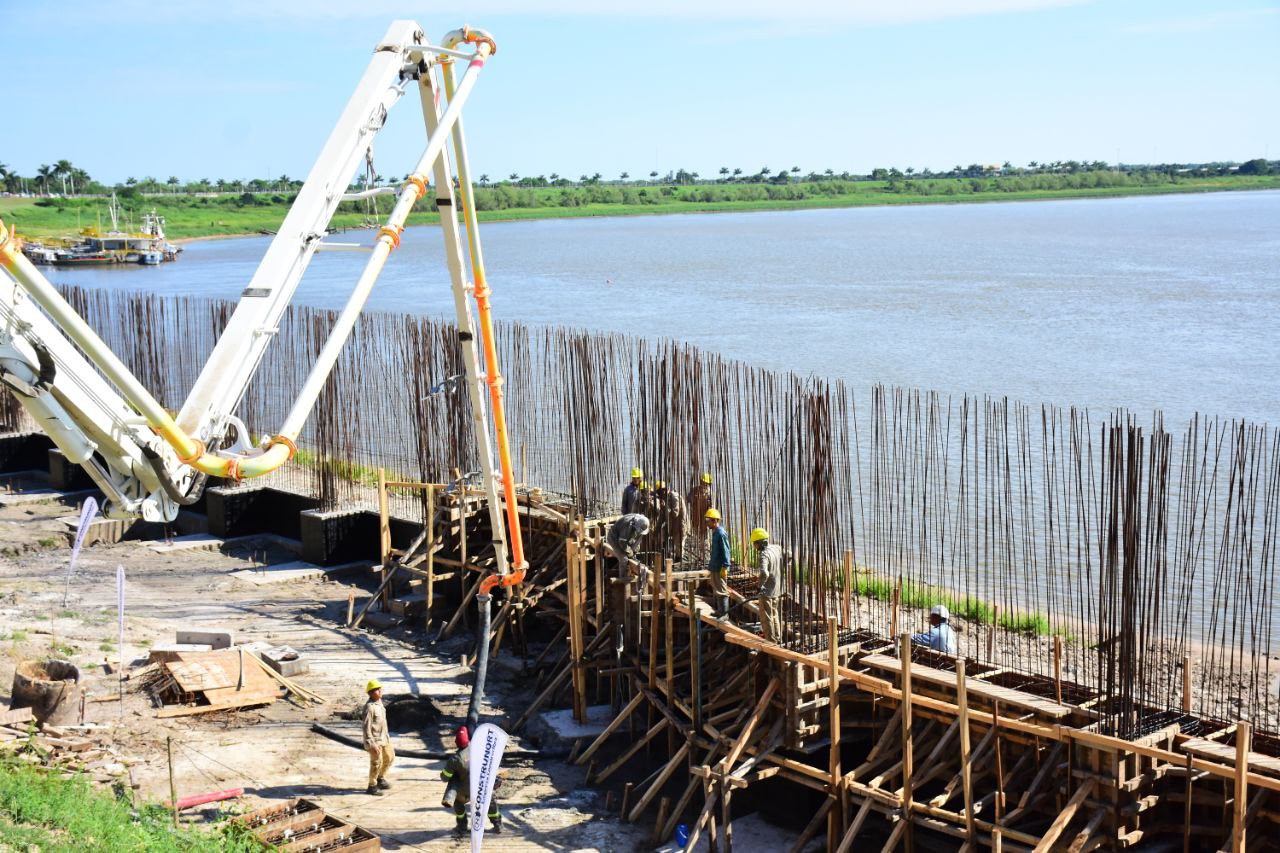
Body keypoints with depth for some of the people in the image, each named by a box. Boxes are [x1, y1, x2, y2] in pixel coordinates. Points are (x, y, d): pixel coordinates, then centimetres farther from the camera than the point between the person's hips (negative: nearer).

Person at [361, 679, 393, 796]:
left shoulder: (379, 703, 7)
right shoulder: (369, 707, -22)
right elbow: (367, 727, -23)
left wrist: (387, 735, 23)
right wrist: (371, 744, -25)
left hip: (383, 737, 9)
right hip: (374, 739, -9)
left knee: (389, 757, 19)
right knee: (376, 762, -2)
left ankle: (380, 778, 37)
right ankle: (372, 786, 13)